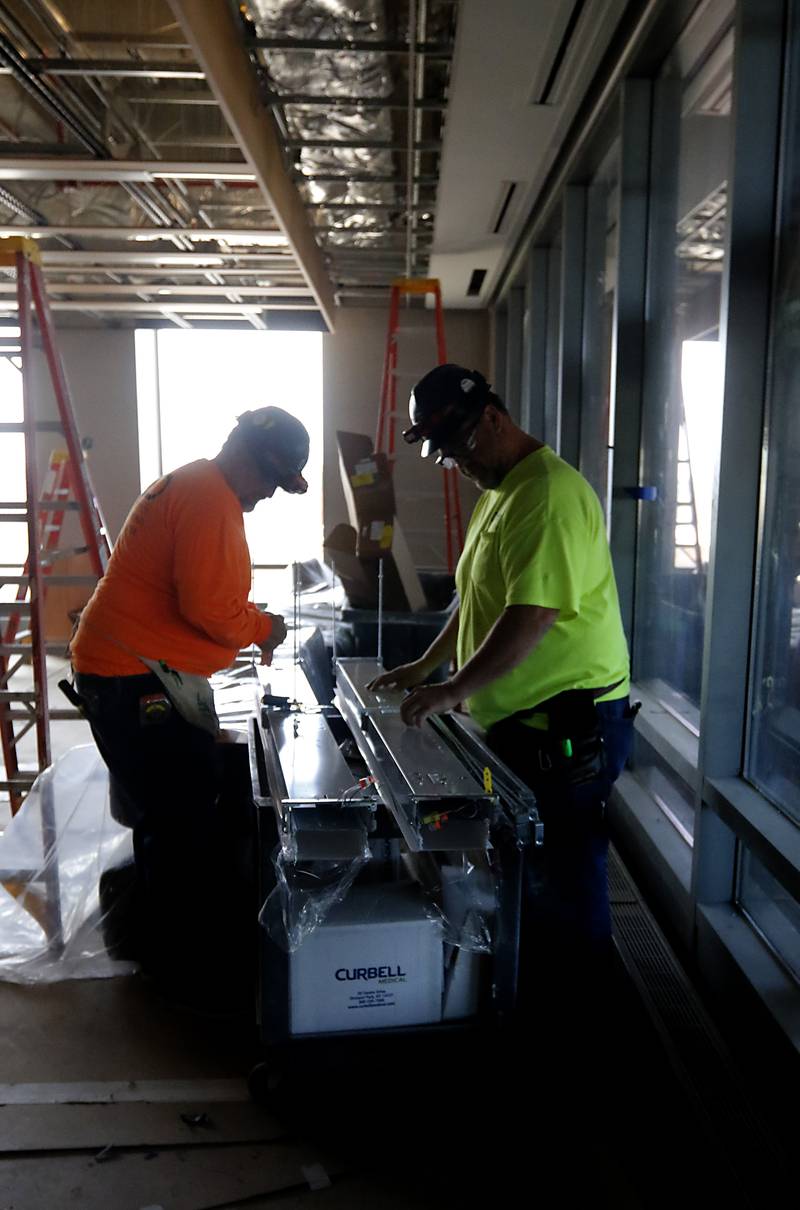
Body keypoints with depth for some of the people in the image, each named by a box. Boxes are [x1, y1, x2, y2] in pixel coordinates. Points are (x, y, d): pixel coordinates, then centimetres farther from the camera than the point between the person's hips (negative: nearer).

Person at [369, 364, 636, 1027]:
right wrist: (427, 665, 17)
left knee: (563, 873, 6)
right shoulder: (500, 491, 14)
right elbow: (480, 599, 21)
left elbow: (531, 617, -28)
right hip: (521, 717, 10)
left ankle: (574, 1004, 27)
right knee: (524, 859, 21)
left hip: (569, 723, -10)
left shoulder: (549, 494, -20)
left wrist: (454, 690, -22)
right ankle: (533, 981, 40)